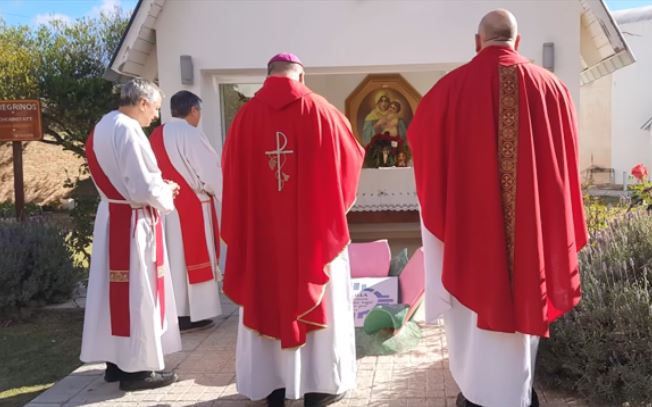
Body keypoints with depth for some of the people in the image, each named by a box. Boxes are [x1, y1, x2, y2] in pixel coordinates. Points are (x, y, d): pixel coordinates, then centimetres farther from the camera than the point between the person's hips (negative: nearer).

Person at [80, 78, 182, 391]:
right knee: (137, 292, -1)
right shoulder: (128, 131, -19)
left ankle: (117, 360, 24)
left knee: (117, 289, 14)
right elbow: (143, 186, -21)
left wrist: (160, 187, 13)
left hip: (111, 216, 10)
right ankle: (136, 367, 7)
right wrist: (166, 192, -2)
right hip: (133, 221, -9)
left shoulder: (102, 127, 11)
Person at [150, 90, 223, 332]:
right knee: (192, 256, 1)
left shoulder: (156, 135, 8)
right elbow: (211, 171, -13)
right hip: (191, 206, -7)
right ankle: (190, 315, 7)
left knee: (172, 256, 13)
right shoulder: (191, 134, -15)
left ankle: (173, 310, 20)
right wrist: (224, 192, 3)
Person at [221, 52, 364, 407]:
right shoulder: (319, 110, -4)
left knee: (266, 298, 12)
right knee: (318, 299, 9)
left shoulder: (245, 116, -1)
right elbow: (351, 156, 6)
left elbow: (232, 173, 7)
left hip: (261, 227, 2)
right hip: (315, 225, -1)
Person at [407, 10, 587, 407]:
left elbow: (420, 137, 9)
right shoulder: (552, 88, -1)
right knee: (523, 297, 14)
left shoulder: (452, 86, -6)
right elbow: (566, 160, 10)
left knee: (475, 302, 12)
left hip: (469, 220, -1)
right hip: (532, 223, 2)